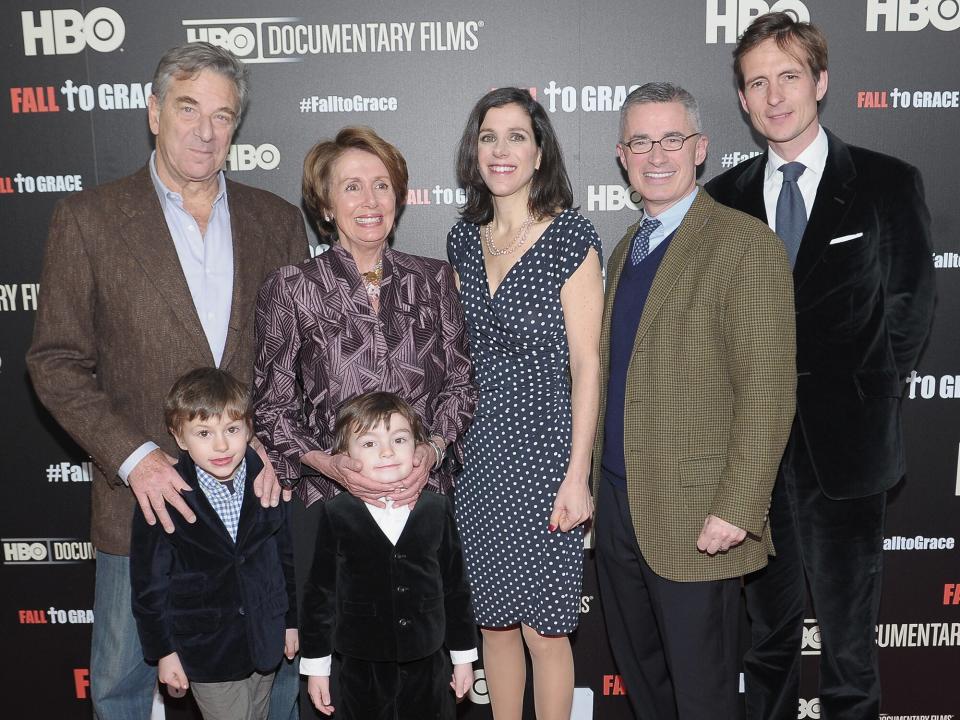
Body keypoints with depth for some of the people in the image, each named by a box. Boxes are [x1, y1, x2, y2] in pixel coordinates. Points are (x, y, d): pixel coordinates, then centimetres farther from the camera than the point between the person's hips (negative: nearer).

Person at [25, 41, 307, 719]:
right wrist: (132, 458, -14)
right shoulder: (88, 218, -3)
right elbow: (57, 362, -4)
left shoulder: (277, 220, 4)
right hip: (144, 494, -1)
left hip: (258, 492, 2)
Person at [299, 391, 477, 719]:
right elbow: (320, 593, -1)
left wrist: (463, 654, 10)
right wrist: (316, 664, 3)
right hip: (362, 668, -1)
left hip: (428, 666, 2)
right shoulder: (337, 515, -9)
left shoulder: (437, 509, -3)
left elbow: (455, 586, 5)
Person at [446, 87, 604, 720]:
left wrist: (577, 476, -14)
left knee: (543, 626, 5)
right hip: (476, 451, 6)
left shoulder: (571, 236, -10)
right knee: (494, 616, 17)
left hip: (542, 452, -5)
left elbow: (586, 363, -11)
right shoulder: (465, 238, 7)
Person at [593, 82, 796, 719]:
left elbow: (767, 394, -16)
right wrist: (594, 476, 13)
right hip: (617, 502, 7)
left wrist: (736, 511, -19)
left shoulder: (746, 244, -12)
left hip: (695, 519, -7)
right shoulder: (626, 249, 13)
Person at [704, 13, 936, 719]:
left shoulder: (888, 184, -1)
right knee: (769, 631, 17)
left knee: (849, 645, 8)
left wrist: (861, 402, -2)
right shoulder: (724, 198, 6)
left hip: (844, 451, -2)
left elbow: (910, 309, 1)